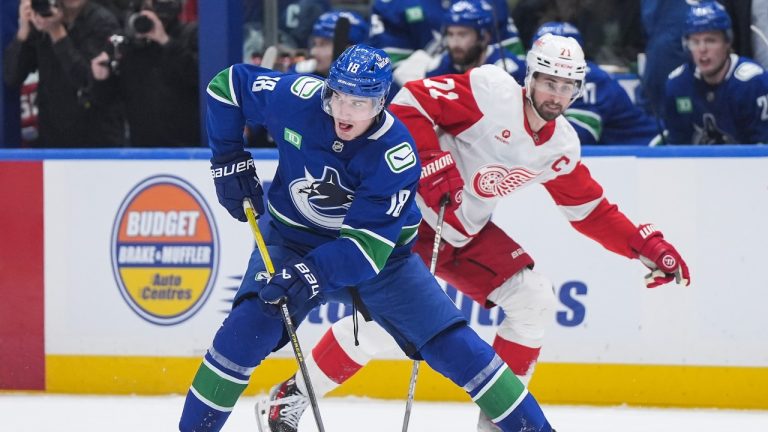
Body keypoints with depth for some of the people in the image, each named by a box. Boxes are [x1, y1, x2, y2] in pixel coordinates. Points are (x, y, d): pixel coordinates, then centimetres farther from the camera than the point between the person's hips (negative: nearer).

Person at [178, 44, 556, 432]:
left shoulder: (396, 155, -27)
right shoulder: (299, 98, -22)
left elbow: (367, 244, -31)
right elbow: (227, 84, -5)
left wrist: (312, 274, -45)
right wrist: (229, 161, -6)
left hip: (381, 255, -1)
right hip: (294, 239, 1)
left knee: (454, 346, -7)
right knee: (246, 331, -24)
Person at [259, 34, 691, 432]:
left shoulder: (562, 147, 2)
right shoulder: (490, 91, -19)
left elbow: (591, 210, 12)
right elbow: (408, 105, -23)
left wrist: (648, 245, 3)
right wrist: (434, 167, -31)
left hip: (467, 233, 7)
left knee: (535, 299, -5)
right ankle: (291, 396, -2)